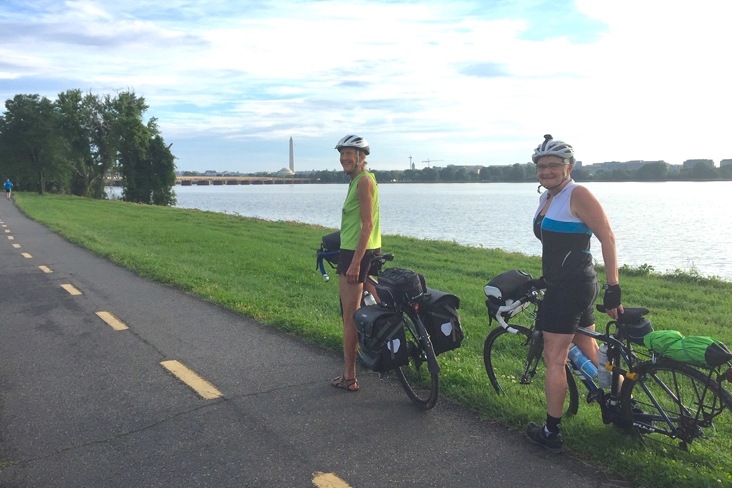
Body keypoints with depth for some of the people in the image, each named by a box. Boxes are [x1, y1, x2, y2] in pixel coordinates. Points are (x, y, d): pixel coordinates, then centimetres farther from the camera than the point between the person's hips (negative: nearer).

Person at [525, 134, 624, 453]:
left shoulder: (578, 195, -14)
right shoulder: (546, 198, 12)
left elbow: (608, 239, -16)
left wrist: (613, 289, -18)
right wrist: (545, 277, 24)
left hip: (571, 288, -9)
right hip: (561, 285, 10)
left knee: (554, 360, -3)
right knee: (590, 352, 20)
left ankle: (551, 433, 9)